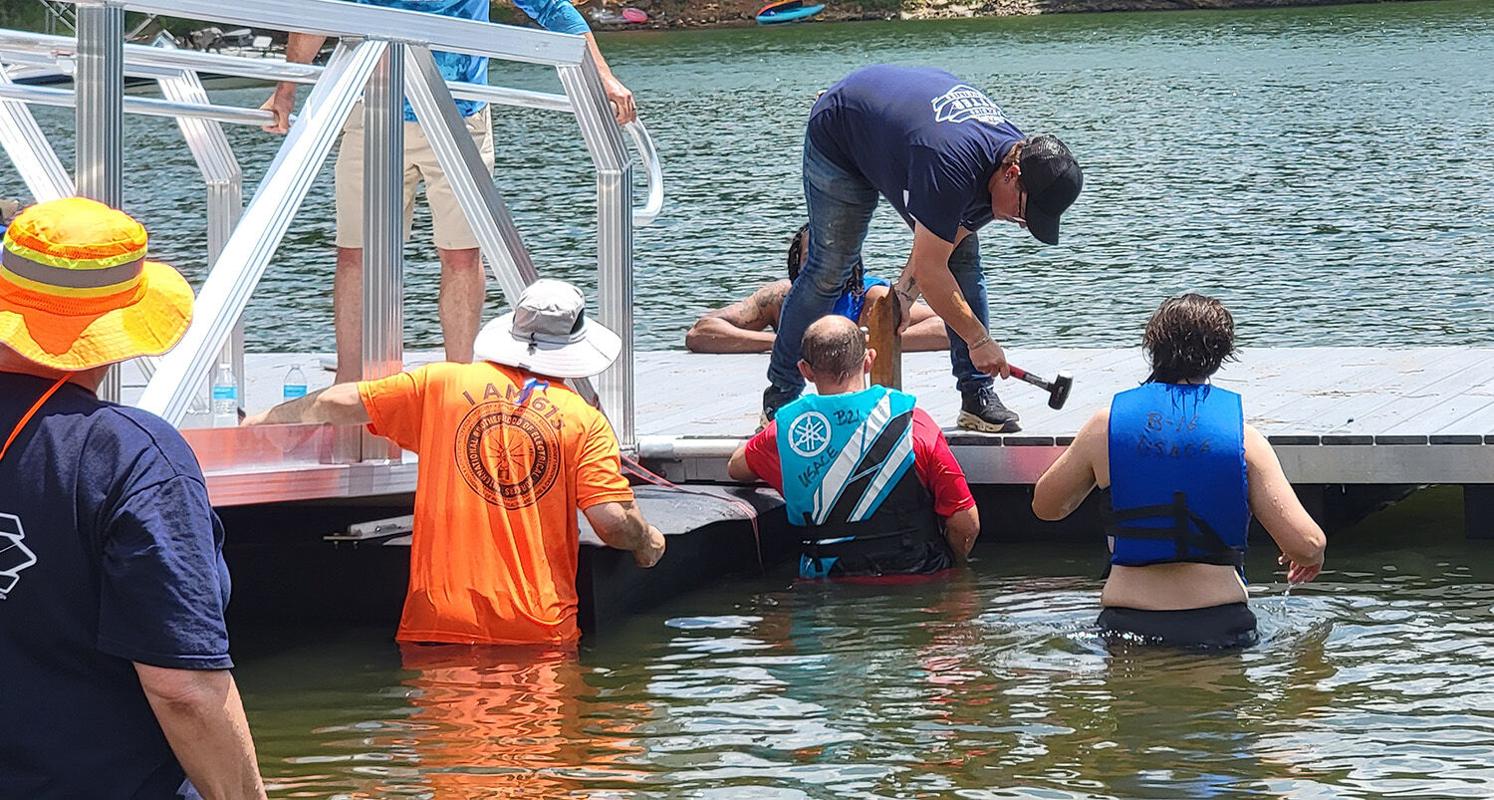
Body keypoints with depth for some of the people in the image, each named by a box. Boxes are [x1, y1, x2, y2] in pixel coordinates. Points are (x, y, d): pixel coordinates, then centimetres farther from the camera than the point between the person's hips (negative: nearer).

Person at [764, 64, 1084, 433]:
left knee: (963, 256, -4)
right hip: (838, 136, -7)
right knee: (829, 269, -11)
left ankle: (977, 396, -1)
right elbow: (930, 270, -38)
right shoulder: (953, 166, -45)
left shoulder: (1018, 153, -20)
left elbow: (947, 236, -10)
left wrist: (906, 290, -18)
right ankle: (780, 396, 0)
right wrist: (979, 340, -32)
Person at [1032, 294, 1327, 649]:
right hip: (1218, 626, -1)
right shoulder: (1243, 436, 1)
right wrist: (1313, 556, 23)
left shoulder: (1107, 424, 4)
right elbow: (1305, 544, -2)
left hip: (1126, 624, 1)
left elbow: (1046, 506, 19)